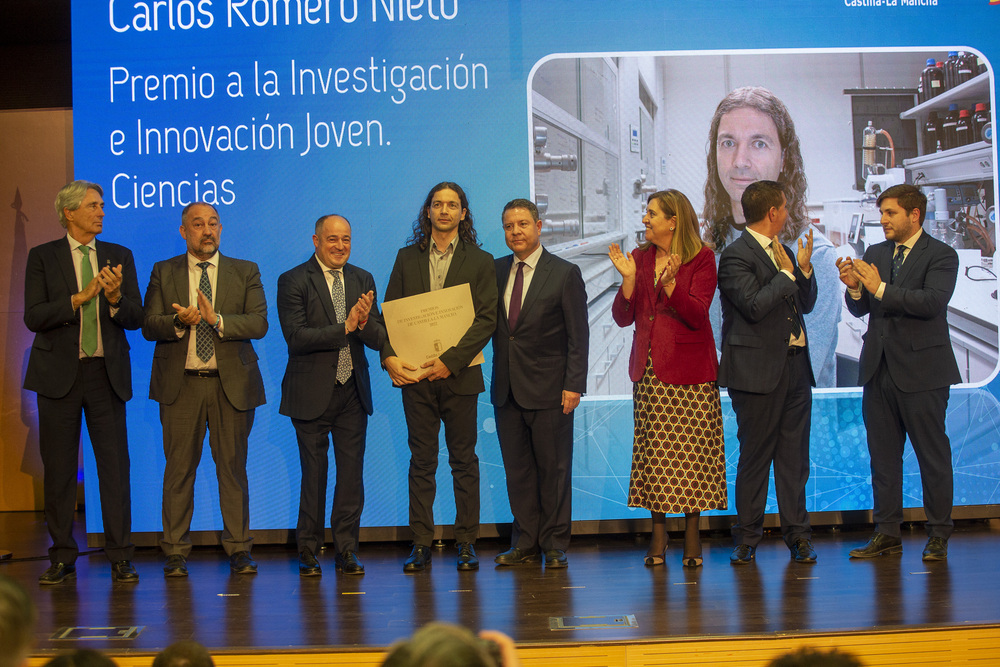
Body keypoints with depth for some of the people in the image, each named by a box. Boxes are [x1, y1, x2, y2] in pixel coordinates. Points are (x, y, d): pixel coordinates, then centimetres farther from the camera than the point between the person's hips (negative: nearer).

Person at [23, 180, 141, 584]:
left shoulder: (120, 256, 10)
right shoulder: (42, 257, 3)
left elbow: (135, 318, 4)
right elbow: (34, 317, -7)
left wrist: (114, 296, -16)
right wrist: (80, 297, -17)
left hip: (107, 373, 1)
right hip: (59, 373, -1)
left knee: (115, 465, -1)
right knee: (59, 469, 4)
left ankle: (120, 558, 4)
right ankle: (62, 558, 13)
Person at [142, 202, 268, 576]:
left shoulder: (245, 272, 8)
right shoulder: (163, 273, 9)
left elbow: (259, 323, -5)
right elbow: (149, 326, 0)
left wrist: (218, 320, -19)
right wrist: (179, 321, -20)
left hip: (231, 383, 0)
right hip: (180, 384, 0)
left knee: (233, 467, 3)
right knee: (179, 468, 1)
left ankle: (238, 550, 10)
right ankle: (175, 553, 7)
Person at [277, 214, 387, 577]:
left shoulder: (363, 280, 9)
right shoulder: (293, 282, -5)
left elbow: (378, 339, 4)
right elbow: (296, 337, -16)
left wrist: (365, 323, -19)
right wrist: (344, 328, -22)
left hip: (353, 393, 4)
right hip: (312, 393, -4)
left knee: (352, 473, 4)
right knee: (313, 475, 2)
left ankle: (346, 550, 13)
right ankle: (308, 551, 14)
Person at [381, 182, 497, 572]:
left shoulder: (479, 261, 4)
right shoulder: (407, 258, 11)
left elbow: (487, 319, -5)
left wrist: (451, 360, -16)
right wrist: (389, 357, -10)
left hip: (459, 375, -2)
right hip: (414, 375, 2)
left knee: (463, 460, 4)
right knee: (421, 460, 4)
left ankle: (466, 543, 10)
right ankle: (421, 543, 8)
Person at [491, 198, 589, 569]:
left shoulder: (565, 274, -3)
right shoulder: (496, 271, 10)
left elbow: (578, 335, -5)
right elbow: (491, 325, 12)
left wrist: (573, 385, -12)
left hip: (549, 389, -4)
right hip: (507, 388, 4)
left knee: (553, 468, 1)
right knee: (517, 469, 8)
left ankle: (554, 545, 10)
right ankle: (525, 543, 15)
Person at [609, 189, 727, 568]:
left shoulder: (702, 258, -3)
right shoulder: (640, 257, 10)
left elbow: (697, 315, -13)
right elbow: (622, 317, 6)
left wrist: (669, 283, -25)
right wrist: (629, 279, -9)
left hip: (689, 369, -3)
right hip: (650, 368, 4)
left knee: (691, 451, -3)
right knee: (655, 451, 1)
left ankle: (692, 536, 5)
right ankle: (658, 534, 8)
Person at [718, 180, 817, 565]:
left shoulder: (783, 251, 17)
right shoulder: (736, 255, -9)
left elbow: (806, 304, 18)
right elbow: (755, 306, -19)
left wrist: (805, 268, 3)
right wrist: (786, 273, -11)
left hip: (795, 364, 7)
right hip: (758, 370, -7)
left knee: (794, 454, 7)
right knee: (755, 456, -1)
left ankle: (797, 534, 13)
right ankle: (747, 538, 8)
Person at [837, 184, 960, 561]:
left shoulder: (941, 256, -5)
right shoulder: (875, 254, 12)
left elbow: (932, 302, -20)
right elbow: (860, 310, 10)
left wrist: (880, 288, -22)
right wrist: (855, 287, -12)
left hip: (921, 371, -6)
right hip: (879, 370, 6)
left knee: (932, 455, 1)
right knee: (883, 456, 8)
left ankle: (938, 536, 10)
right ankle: (887, 534, 15)